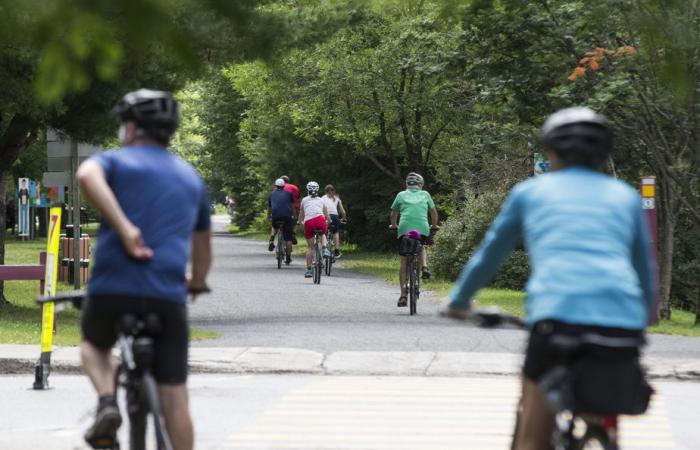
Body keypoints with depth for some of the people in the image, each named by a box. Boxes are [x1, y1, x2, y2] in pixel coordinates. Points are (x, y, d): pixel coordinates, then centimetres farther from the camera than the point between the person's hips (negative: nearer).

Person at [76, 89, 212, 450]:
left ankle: (107, 402, 2)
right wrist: (196, 283, 47)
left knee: (94, 344, 28)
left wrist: (124, 229, -20)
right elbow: (203, 247, 28)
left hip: (112, 288, -2)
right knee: (174, 399, 5)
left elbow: (87, 175, -19)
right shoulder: (190, 177, 21)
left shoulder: (115, 161, 7)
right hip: (168, 296, 2)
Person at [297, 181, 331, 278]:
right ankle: (325, 250, 6)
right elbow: (327, 216, 32)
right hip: (320, 220, 0)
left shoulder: (305, 200, 22)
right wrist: (329, 222, 55)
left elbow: (301, 215, 33)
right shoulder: (321, 200, 25)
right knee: (323, 234, 35)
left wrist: (300, 222, 55)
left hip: (308, 222, 0)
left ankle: (308, 270, 12)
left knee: (310, 247, 14)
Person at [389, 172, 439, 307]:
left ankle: (403, 293, -1)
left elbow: (393, 214, 25)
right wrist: (434, 226, 41)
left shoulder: (401, 195, 18)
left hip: (404, 229, -1)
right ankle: (424, 266, 6)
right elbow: (434, 212, 25)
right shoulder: (425, 194, 19)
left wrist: (393, 225, 44)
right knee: (422, 247, 34)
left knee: (404, 263, 7)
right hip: (423, 228, 1)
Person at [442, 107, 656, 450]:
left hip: (558, 318, -2)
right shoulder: (625, 197, 22)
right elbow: (645, 273, 31)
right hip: (622, 323, 2)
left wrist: (459, 300, 46)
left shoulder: (529, 192, 18)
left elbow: (488, 256, 29)